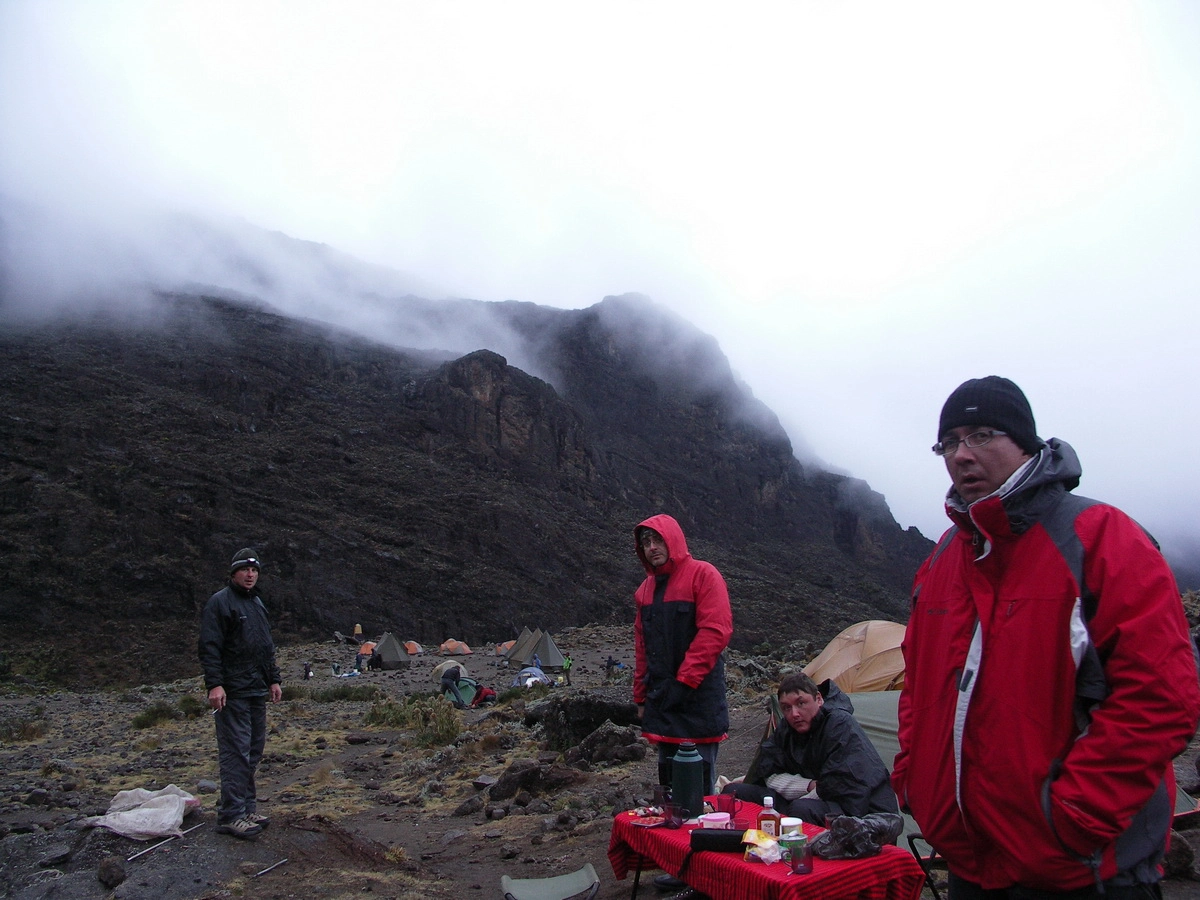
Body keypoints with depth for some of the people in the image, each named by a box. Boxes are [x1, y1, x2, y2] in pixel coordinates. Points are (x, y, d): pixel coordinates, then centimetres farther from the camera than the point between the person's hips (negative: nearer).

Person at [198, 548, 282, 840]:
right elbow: (209, 647, -15)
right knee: (236, 753, -8)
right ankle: (231, 815, -1)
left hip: (257, 691, 9)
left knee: (253, 752, 12)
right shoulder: (219, 602, -8)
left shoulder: (257, 603, 19)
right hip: (232, 693, -9)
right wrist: (214, 684, -22)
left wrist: (274, 680, 21)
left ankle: (247, 809, 21)